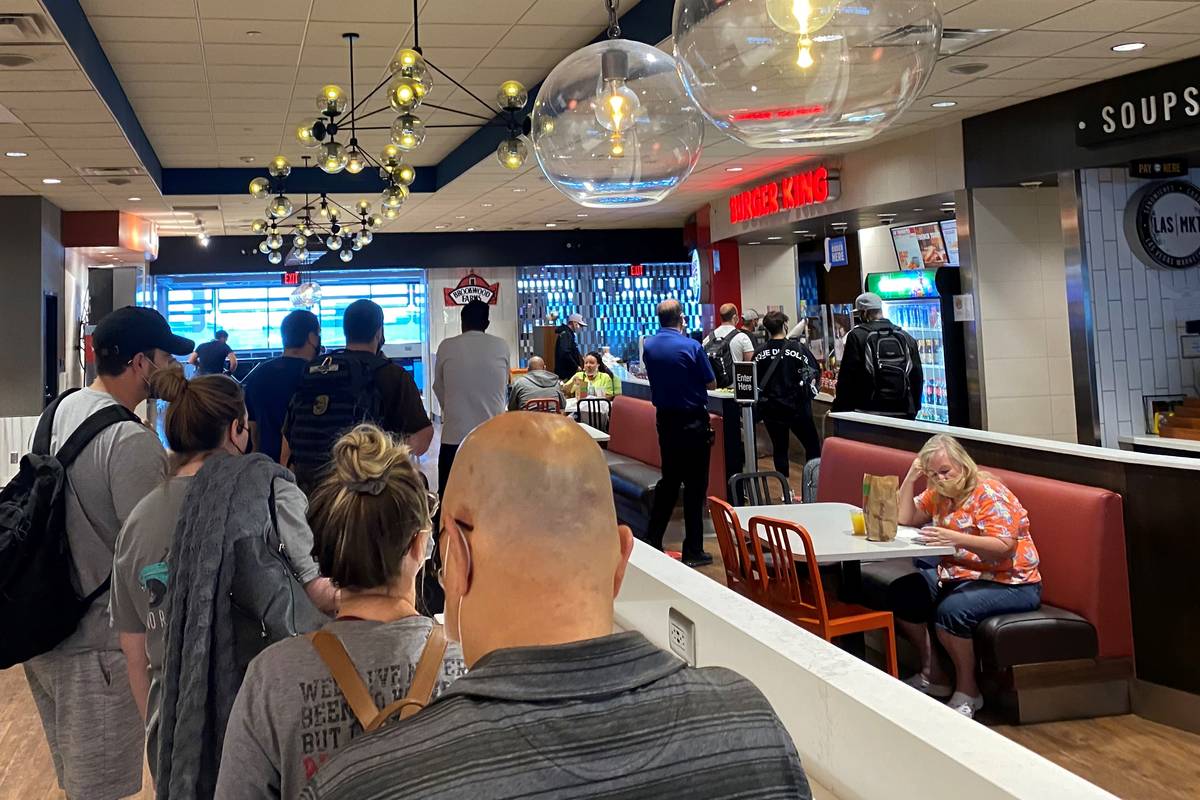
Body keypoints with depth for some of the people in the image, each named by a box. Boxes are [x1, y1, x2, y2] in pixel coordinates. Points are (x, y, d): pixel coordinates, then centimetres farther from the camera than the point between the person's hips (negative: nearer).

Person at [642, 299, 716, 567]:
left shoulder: (648, 346, 1)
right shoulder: (690, 346, -15)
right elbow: (711, 384, -6)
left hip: (665, 419, 6)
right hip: (692, 421, -6)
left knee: (669, 479, 18)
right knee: (695, 485, 1)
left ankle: (652, 540, 21)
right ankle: (693, 550, 4)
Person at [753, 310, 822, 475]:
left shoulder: (759, 354, -4)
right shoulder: (799, 349, -10)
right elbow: (815, 372, -4)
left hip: (771, 410, 3)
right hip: (797, 407, -2)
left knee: (780, 449, 12)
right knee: (813, 446, 11)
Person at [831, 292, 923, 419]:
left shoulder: (857, 336, -5)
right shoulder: (907, 338, 11)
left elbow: (847, 378, -7)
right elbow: (917, 377, 14)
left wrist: (839, 409, 0)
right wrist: (913, 410, 22)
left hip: (868, 412, -4)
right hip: (903, 414, 4)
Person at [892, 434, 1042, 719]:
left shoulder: (990, 493, -16)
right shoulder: (940, 493, 9)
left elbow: (1004, 547, -25)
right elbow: (904, 519, 11)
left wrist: (956, 538, -38)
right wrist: (910, 478, 0)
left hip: (1009, 583, -9)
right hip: (958, 575, 9)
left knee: (951, 610, -33)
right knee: (900, 594, -5)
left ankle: (967, 690, -11)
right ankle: (933, 674, 9)